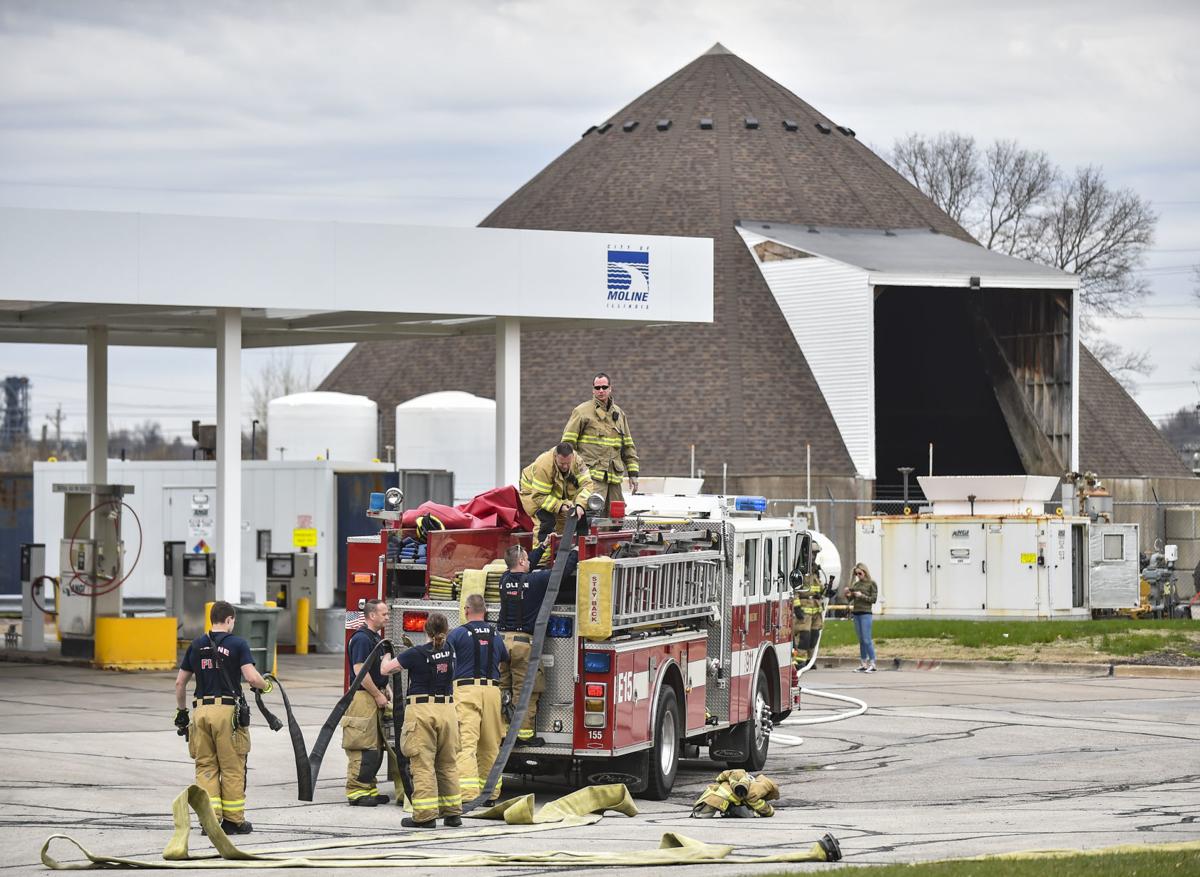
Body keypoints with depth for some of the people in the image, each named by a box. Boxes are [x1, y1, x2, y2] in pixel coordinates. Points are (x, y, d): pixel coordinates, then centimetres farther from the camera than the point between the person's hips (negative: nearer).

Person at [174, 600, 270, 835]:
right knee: (232, 767, 4)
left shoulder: (197, 645, 11)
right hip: (228, 710, -4)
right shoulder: (237, 644, -2)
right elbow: (251, 677, -13)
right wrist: (266, 685, 8)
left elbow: (180, 682, 14)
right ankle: (233, 820, 8)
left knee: (205, 766, 9)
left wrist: (180, 711, 24)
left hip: (201, 710, 4)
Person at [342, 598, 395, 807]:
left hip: (375, 699, 10)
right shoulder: (362, 638, -14)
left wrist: (385, 693, 17)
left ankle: (368, 788, 18)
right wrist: (378, 695, -17)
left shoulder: (376, 638, 18)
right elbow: (360, 670, -21)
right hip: (363, 698, -10)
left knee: (376, 748, 12)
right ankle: (356, 792, -8)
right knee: (363, 749, -10)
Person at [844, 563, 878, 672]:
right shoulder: (856, 584, 14)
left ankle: (872, 663, -8)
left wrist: (862, 596, -14)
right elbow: (850, 599, 16)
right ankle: (863, 664, 11)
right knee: (861, 640, 8)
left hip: (865, 613, -6)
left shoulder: (872, 584, -1)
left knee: (867, 639, -10)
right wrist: (848, 595, -4)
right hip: (856, 613, 6)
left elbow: (873, 599, -6)